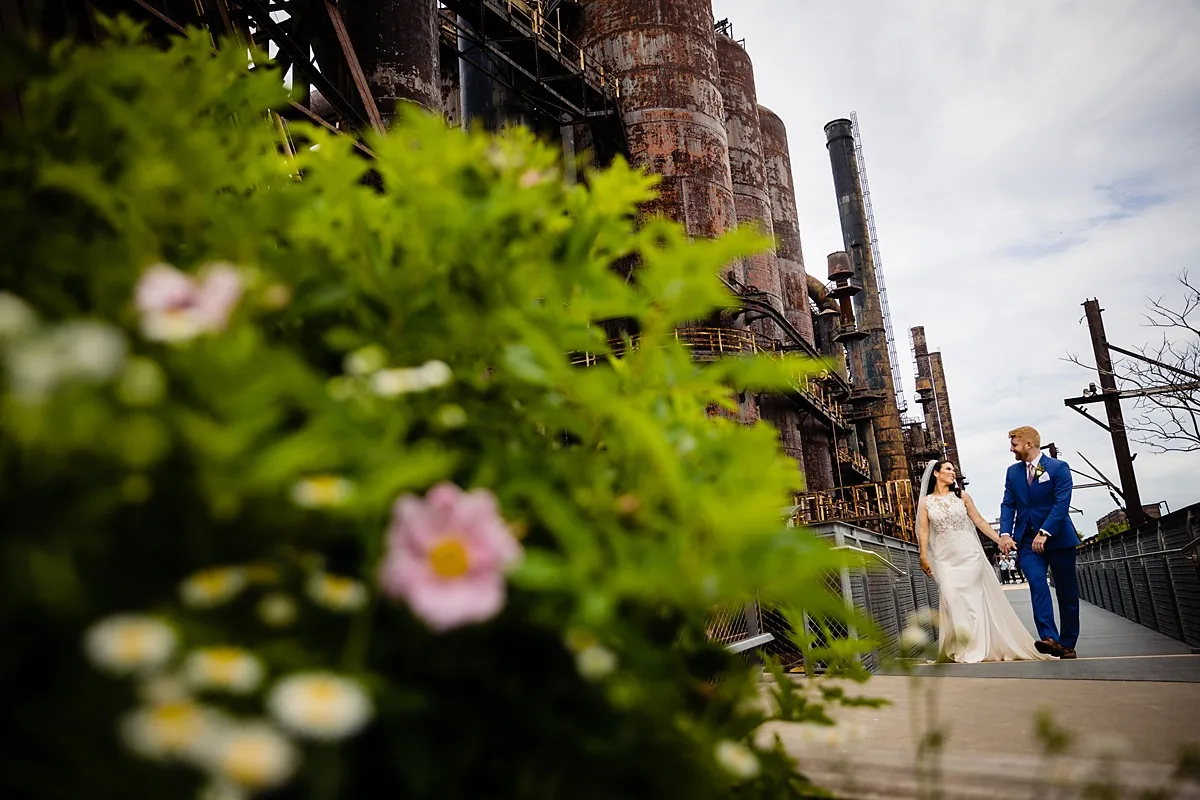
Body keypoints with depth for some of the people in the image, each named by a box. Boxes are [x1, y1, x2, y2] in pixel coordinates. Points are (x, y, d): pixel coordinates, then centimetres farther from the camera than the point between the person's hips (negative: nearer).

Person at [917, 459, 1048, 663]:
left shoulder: (962, 496, 6)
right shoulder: (926, 502, 3)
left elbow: (979, 521, 8)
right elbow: (923, 530, -1)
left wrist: (999, 539, 1)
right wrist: (924, 557, -10)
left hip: (969, 554, 1)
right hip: (945, 558, 0)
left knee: (970, 599, -1)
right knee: (952, 601, -5)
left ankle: (973, 649, 7)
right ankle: (960, 648, 6)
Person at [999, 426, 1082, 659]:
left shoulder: (1058, 468, -5)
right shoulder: (1013, 472, 10)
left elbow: (1061, 504, -14)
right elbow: (1008, 505, 5)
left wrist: (1044, 533, -23)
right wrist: (1005, 533, -10)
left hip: (1058, 538, -2)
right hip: (1027, 540, 3)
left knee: (1067, 592, 5)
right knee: (1037, 584, -17)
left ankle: (1068, 644, 15)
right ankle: (1050, 638, -25)